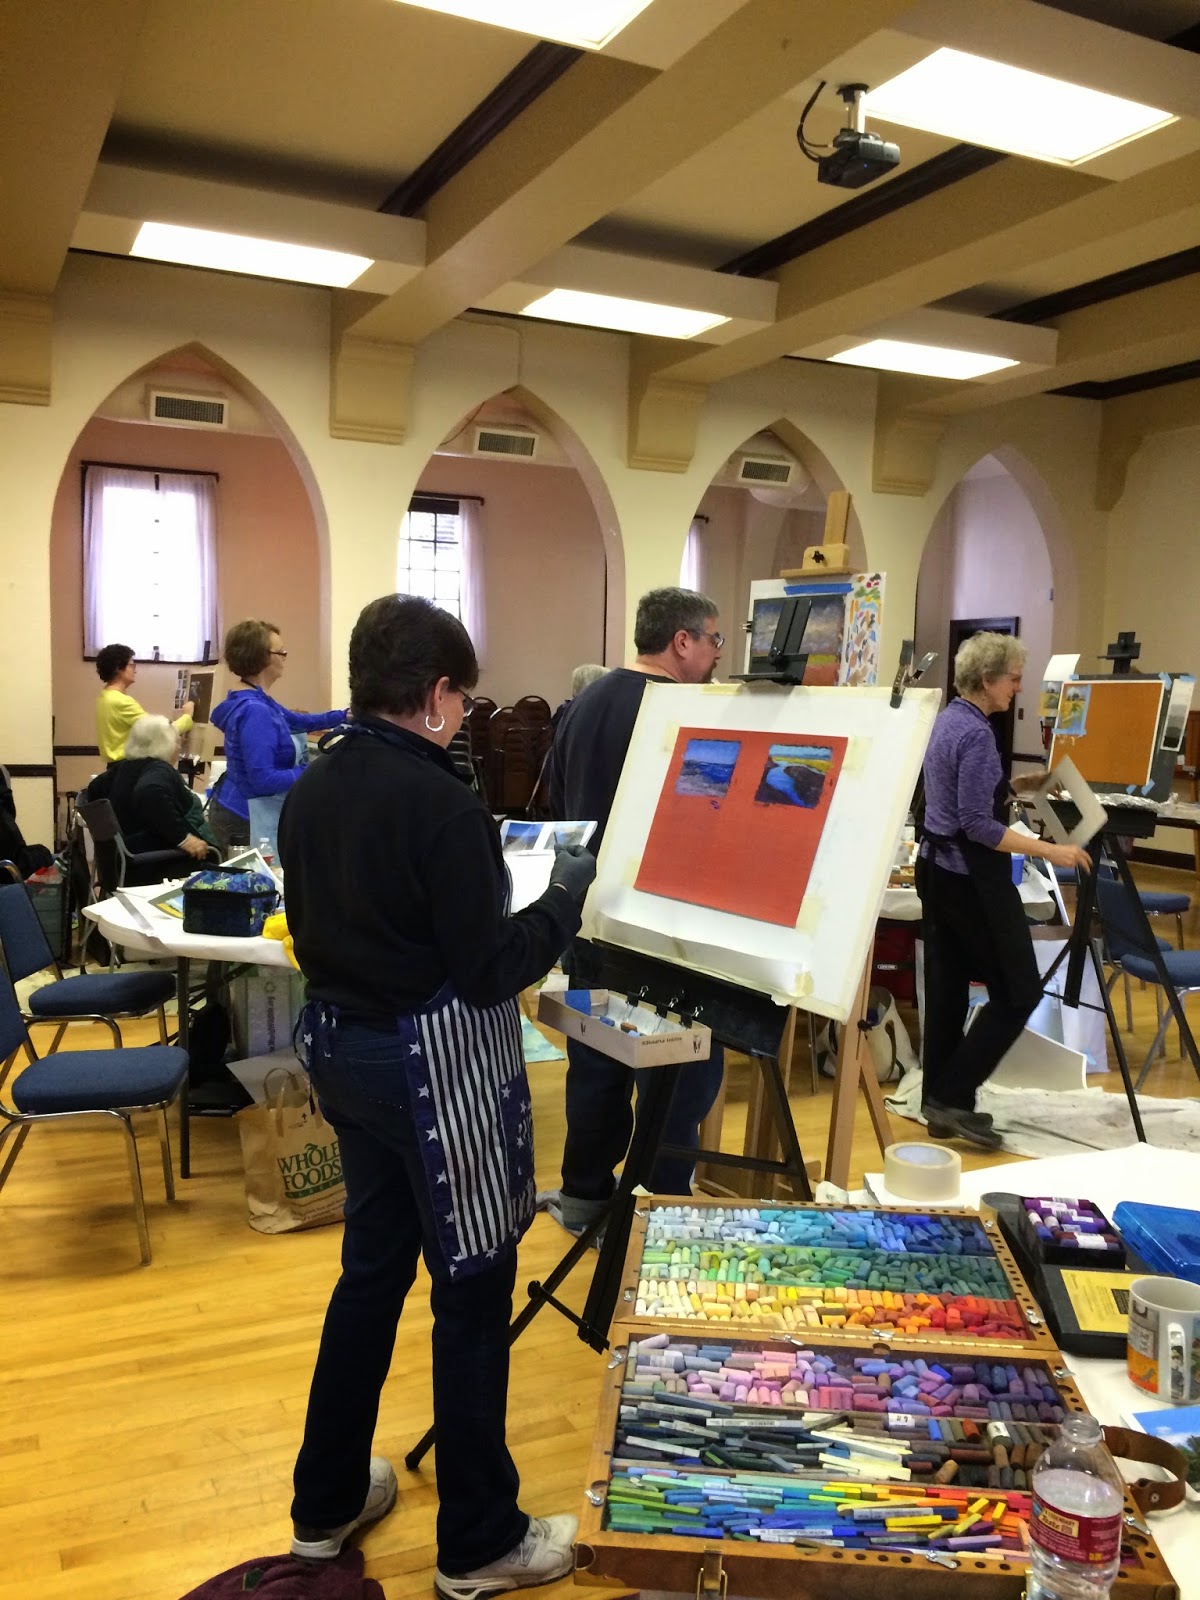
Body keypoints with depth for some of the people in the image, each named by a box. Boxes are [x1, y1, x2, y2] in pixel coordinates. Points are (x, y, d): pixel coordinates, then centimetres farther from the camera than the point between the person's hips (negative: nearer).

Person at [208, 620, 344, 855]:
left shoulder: (256, 701, 7)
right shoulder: (254, 711, -25)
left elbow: (297, 720, 22)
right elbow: (263, 779, -29)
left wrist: (344, 716, 19)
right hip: (244, 819, -10)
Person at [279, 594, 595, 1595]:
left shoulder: (311, 792, 3)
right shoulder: (444, 805, -22)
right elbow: (489, 971, -20)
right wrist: (565, 896, -7)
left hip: (345, 1049, 8)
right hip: (436, 1064, -8)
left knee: (372, 1269, 22)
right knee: (473, 1293, 7)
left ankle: (327, 1504, 37)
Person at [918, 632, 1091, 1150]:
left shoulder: (947, 720, 10)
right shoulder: (976, 732, -19)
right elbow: (977, 825, -23)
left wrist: (1016, 784, 20)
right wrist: (1050, 851, -22)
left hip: (936, 868, 9)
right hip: (971, 876, -9)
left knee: (945, 988, 12)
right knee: (1019, 990, 1)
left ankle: (939, 1102, 19)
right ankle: (952, 1097, 1)